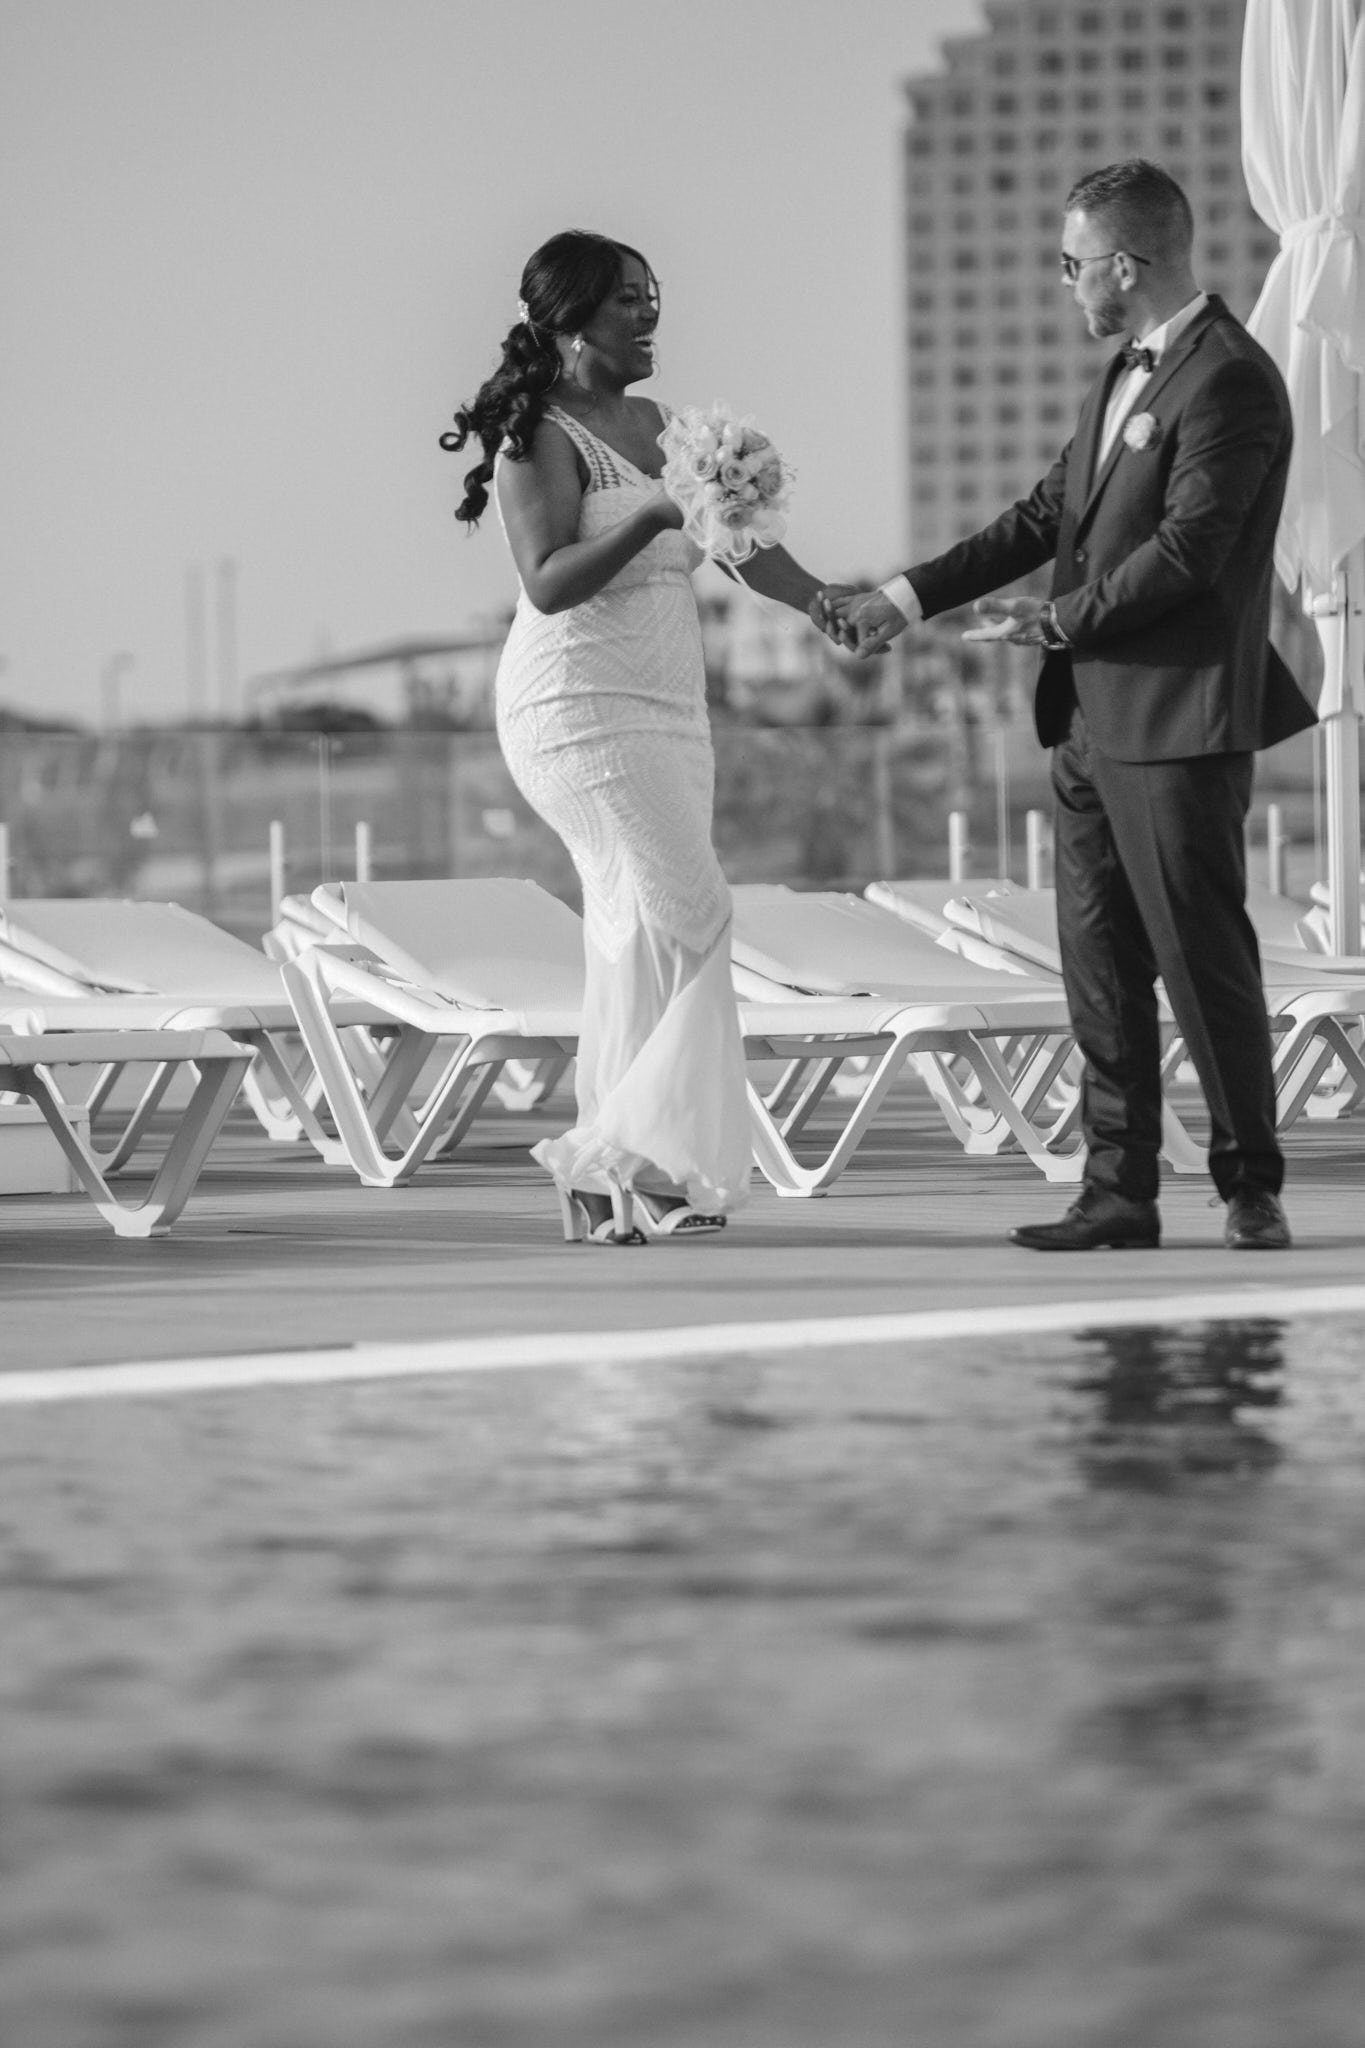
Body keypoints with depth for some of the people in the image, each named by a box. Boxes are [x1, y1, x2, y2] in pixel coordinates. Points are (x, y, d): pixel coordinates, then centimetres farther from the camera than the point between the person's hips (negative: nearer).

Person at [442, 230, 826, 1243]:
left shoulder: (652, 424, 15)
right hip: (582, 705, -8)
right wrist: (651, 520, -29)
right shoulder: (541, 438, -10)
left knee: (638, 933, 6)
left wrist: (829, 605, 3)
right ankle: (617, 1158, -9)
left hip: (667, 710, 8)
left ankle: (622, 1178, 8)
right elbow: (548, 584, -19)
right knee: (688, 915, -14)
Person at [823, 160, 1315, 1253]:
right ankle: (1119, 1192, 14)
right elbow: (1048, 515, 18)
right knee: (1100, 967, 10)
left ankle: (1251, 1189, 7)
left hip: (1179, 722, -10)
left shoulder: (1230, 383, -15)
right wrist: (907, 597, 12)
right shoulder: (1128, 373, 16)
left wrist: (1057, 622, -14)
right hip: (1094, 719, 10)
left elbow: (1186, 550, -21)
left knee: (1204, 959, -3)